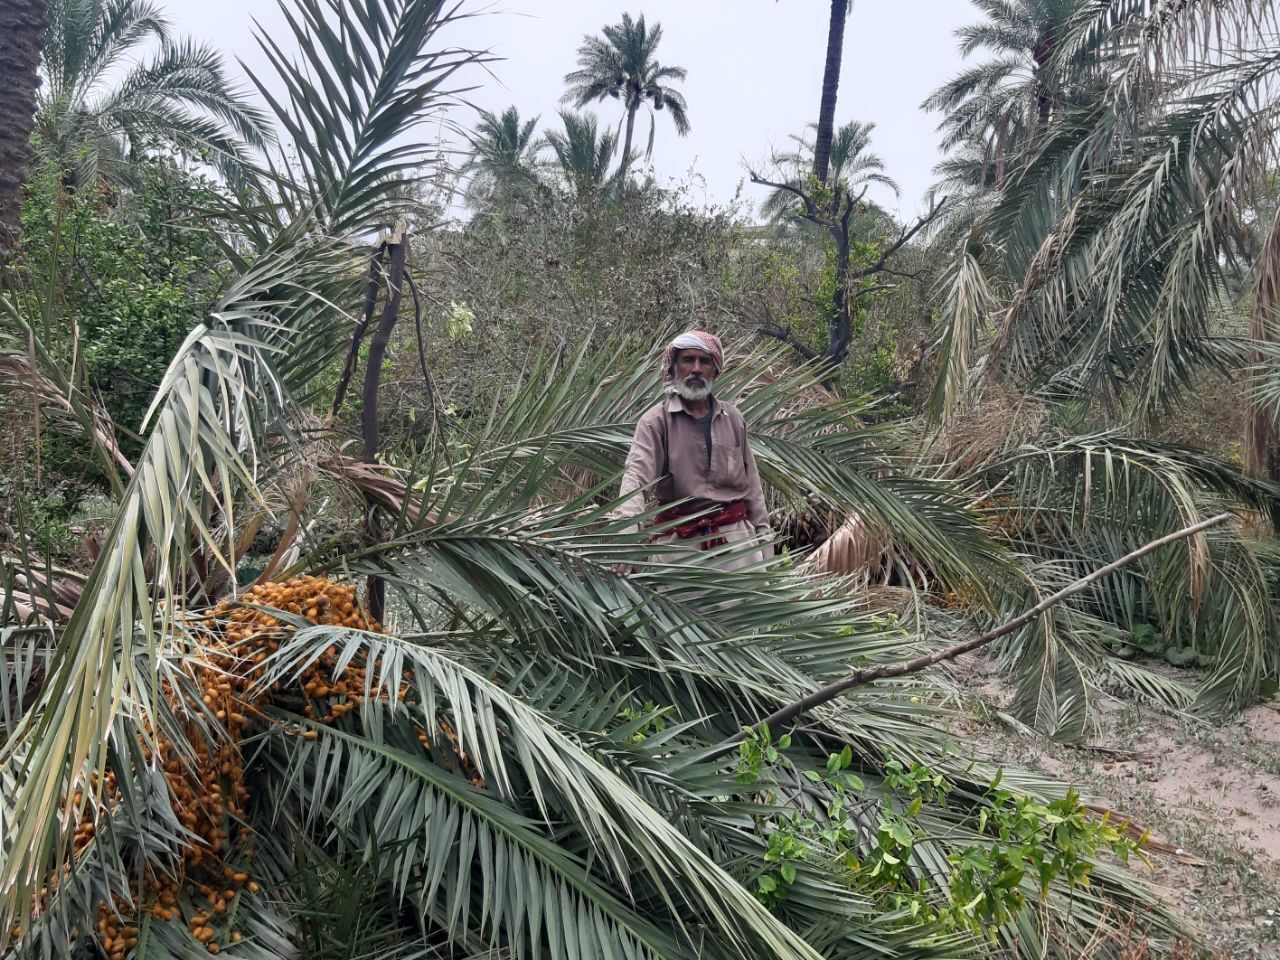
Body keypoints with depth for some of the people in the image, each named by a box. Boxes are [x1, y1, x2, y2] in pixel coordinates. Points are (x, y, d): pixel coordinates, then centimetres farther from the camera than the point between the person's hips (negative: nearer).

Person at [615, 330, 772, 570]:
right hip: (679, 540, -3)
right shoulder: (656, 421, -5)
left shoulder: (732, 418, 10)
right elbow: (636, 475, -19)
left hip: (735, 535, 4)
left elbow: (750, 480, 16)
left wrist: (763, 533, 14)